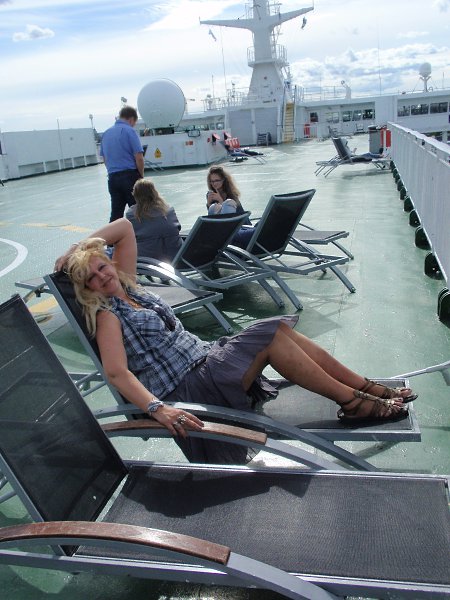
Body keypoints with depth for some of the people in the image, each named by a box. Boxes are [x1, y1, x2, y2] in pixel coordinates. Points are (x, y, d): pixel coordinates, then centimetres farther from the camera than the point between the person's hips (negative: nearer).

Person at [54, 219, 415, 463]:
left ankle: (366, 387, -3)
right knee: (270, 336, -21)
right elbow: (117, 373, -21)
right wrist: (157, 408, -34)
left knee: (281, 328, -9)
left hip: (204, 358, 8)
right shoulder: (106, 314, -6)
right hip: (186, 387, -8)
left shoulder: (127, 287, 15)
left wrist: (81, 247, 10)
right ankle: (353, 402, -14)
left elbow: (125, 227, 18)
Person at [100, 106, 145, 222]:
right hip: (130, 176, -6)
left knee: (116, 213, 8)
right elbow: (139, 157, -11)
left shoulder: (106, 133, 13)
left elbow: (104, 158, 19)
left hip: (112, 178, 6)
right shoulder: (129, 131, -7)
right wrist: (141, 176, 1)